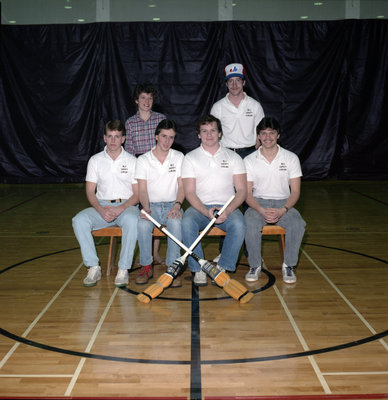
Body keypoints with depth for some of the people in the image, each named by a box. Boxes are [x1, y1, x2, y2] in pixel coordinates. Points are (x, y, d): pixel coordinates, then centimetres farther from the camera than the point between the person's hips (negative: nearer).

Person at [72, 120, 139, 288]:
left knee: (132, 220, -37)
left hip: (126, 206, -2)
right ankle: (93, 267, -20)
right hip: (101, 206, 2)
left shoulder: (132, 161, 4)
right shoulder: (95, 160, 9)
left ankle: (123, 269, -26)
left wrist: (120, 209, -18)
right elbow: (90, 192, 5)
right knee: (79, 220, -27)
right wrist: (101, 210, -15)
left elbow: (137, 194, 0)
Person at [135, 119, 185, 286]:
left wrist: (177, 205, -17)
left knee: (176, 223, -34)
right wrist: (146, 209, -22)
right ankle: (146, 266, -15)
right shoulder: (143, 160, 5)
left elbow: (182, 186, 2)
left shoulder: (179, 157, 8)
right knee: (143, 224, -33)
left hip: (172, 205, 0)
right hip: (151, 205, 0)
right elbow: (142, 189, -3)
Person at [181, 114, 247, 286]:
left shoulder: (233, 157, 9)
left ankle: (222, 268, -19)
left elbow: (242, 190, 3)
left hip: (227, 208, 0)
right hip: (199, 207, 0)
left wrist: (228, 210, -17)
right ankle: (198, 270, -20)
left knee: (239, 224, -32)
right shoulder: (190, 158, 8)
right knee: (187, 222, -32)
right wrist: (206, 211, -19)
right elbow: (189, 192, -1)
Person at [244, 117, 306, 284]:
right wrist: (262, 211, -22)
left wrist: (283, 210, -19)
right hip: (258, 203, 0)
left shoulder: (291, 158, 2)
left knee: (298, 224, -31)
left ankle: (288, 265, -11)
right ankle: (255, 265, -12)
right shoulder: (249, 160, 1)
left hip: (284, 203, 1)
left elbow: (295, 192, 0)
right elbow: (247, 194, -2)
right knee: (250, 224, -33)